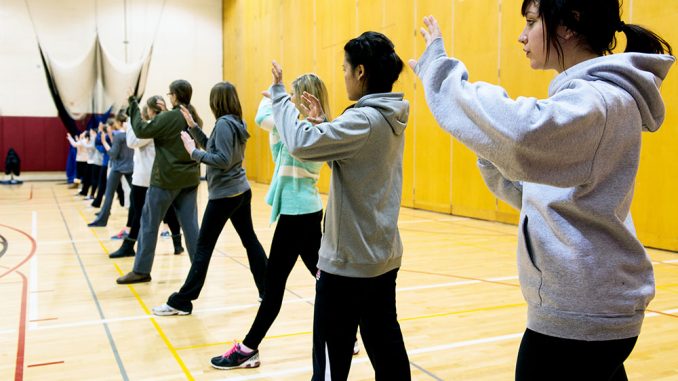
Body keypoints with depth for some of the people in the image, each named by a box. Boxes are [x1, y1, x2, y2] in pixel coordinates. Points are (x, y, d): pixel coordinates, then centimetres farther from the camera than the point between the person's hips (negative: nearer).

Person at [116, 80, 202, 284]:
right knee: (190, 224, 8)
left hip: (166, 179, -6)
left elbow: (141, 130, -12)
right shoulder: (195, 119, 7)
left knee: (149, 223, 5)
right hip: (190, 178, 6)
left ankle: (141, 270, 10)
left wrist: (133, 104, -2)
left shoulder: (168, 118, -15)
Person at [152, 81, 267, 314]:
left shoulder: (224, 124, -16)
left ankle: (181, 302, 2)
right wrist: (193, 126, 10)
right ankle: (267, 290, 19)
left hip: (224, 194, -9)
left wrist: (193, 152, -18)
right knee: (250, 240, 14)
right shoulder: (235, 122, 11)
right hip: (241, 191, 9)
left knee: (204, 246, -4)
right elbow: (212, 148, 16)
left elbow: (223, 160, -22)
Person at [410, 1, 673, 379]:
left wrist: (438, 67, -28)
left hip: (579, 317, -9)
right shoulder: (587, 96, 12)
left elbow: (521, 135, -40)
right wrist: (491, 152, -1)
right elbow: (536, 193, 13)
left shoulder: (600, 99, -19)